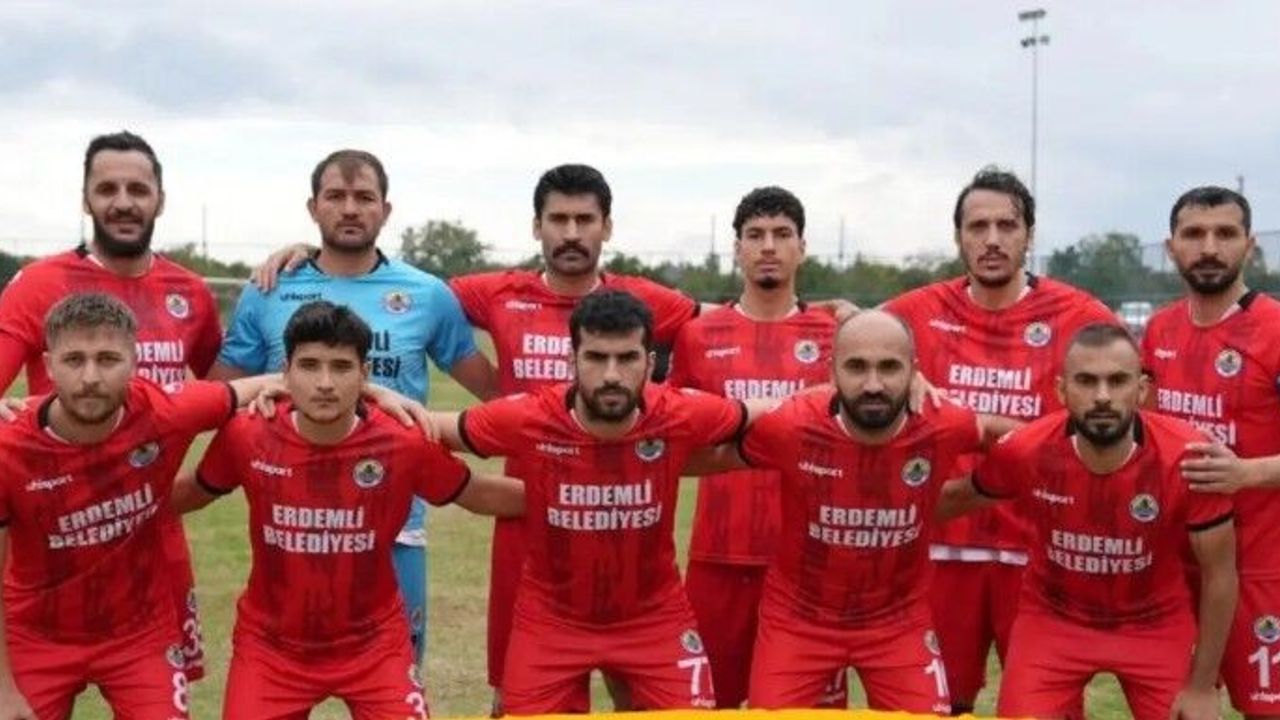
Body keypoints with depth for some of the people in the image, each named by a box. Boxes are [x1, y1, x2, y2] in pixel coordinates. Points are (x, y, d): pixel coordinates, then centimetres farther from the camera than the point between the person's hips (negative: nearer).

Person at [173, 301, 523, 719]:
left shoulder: (404, 444, -16)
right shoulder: (246, 438, -15)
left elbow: (477, 494, 0)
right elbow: (194, 493, 6)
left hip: (373, 644, 0)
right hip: (271, 645, 1)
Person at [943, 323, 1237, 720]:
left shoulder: (1188, 458, -25)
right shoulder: (1024, 451, -23)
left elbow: (1219, 573, -12)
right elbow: (957, 497, 1)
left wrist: (1202, 686, -8)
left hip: (1156, 624, 0)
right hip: (1052, 618, 1)